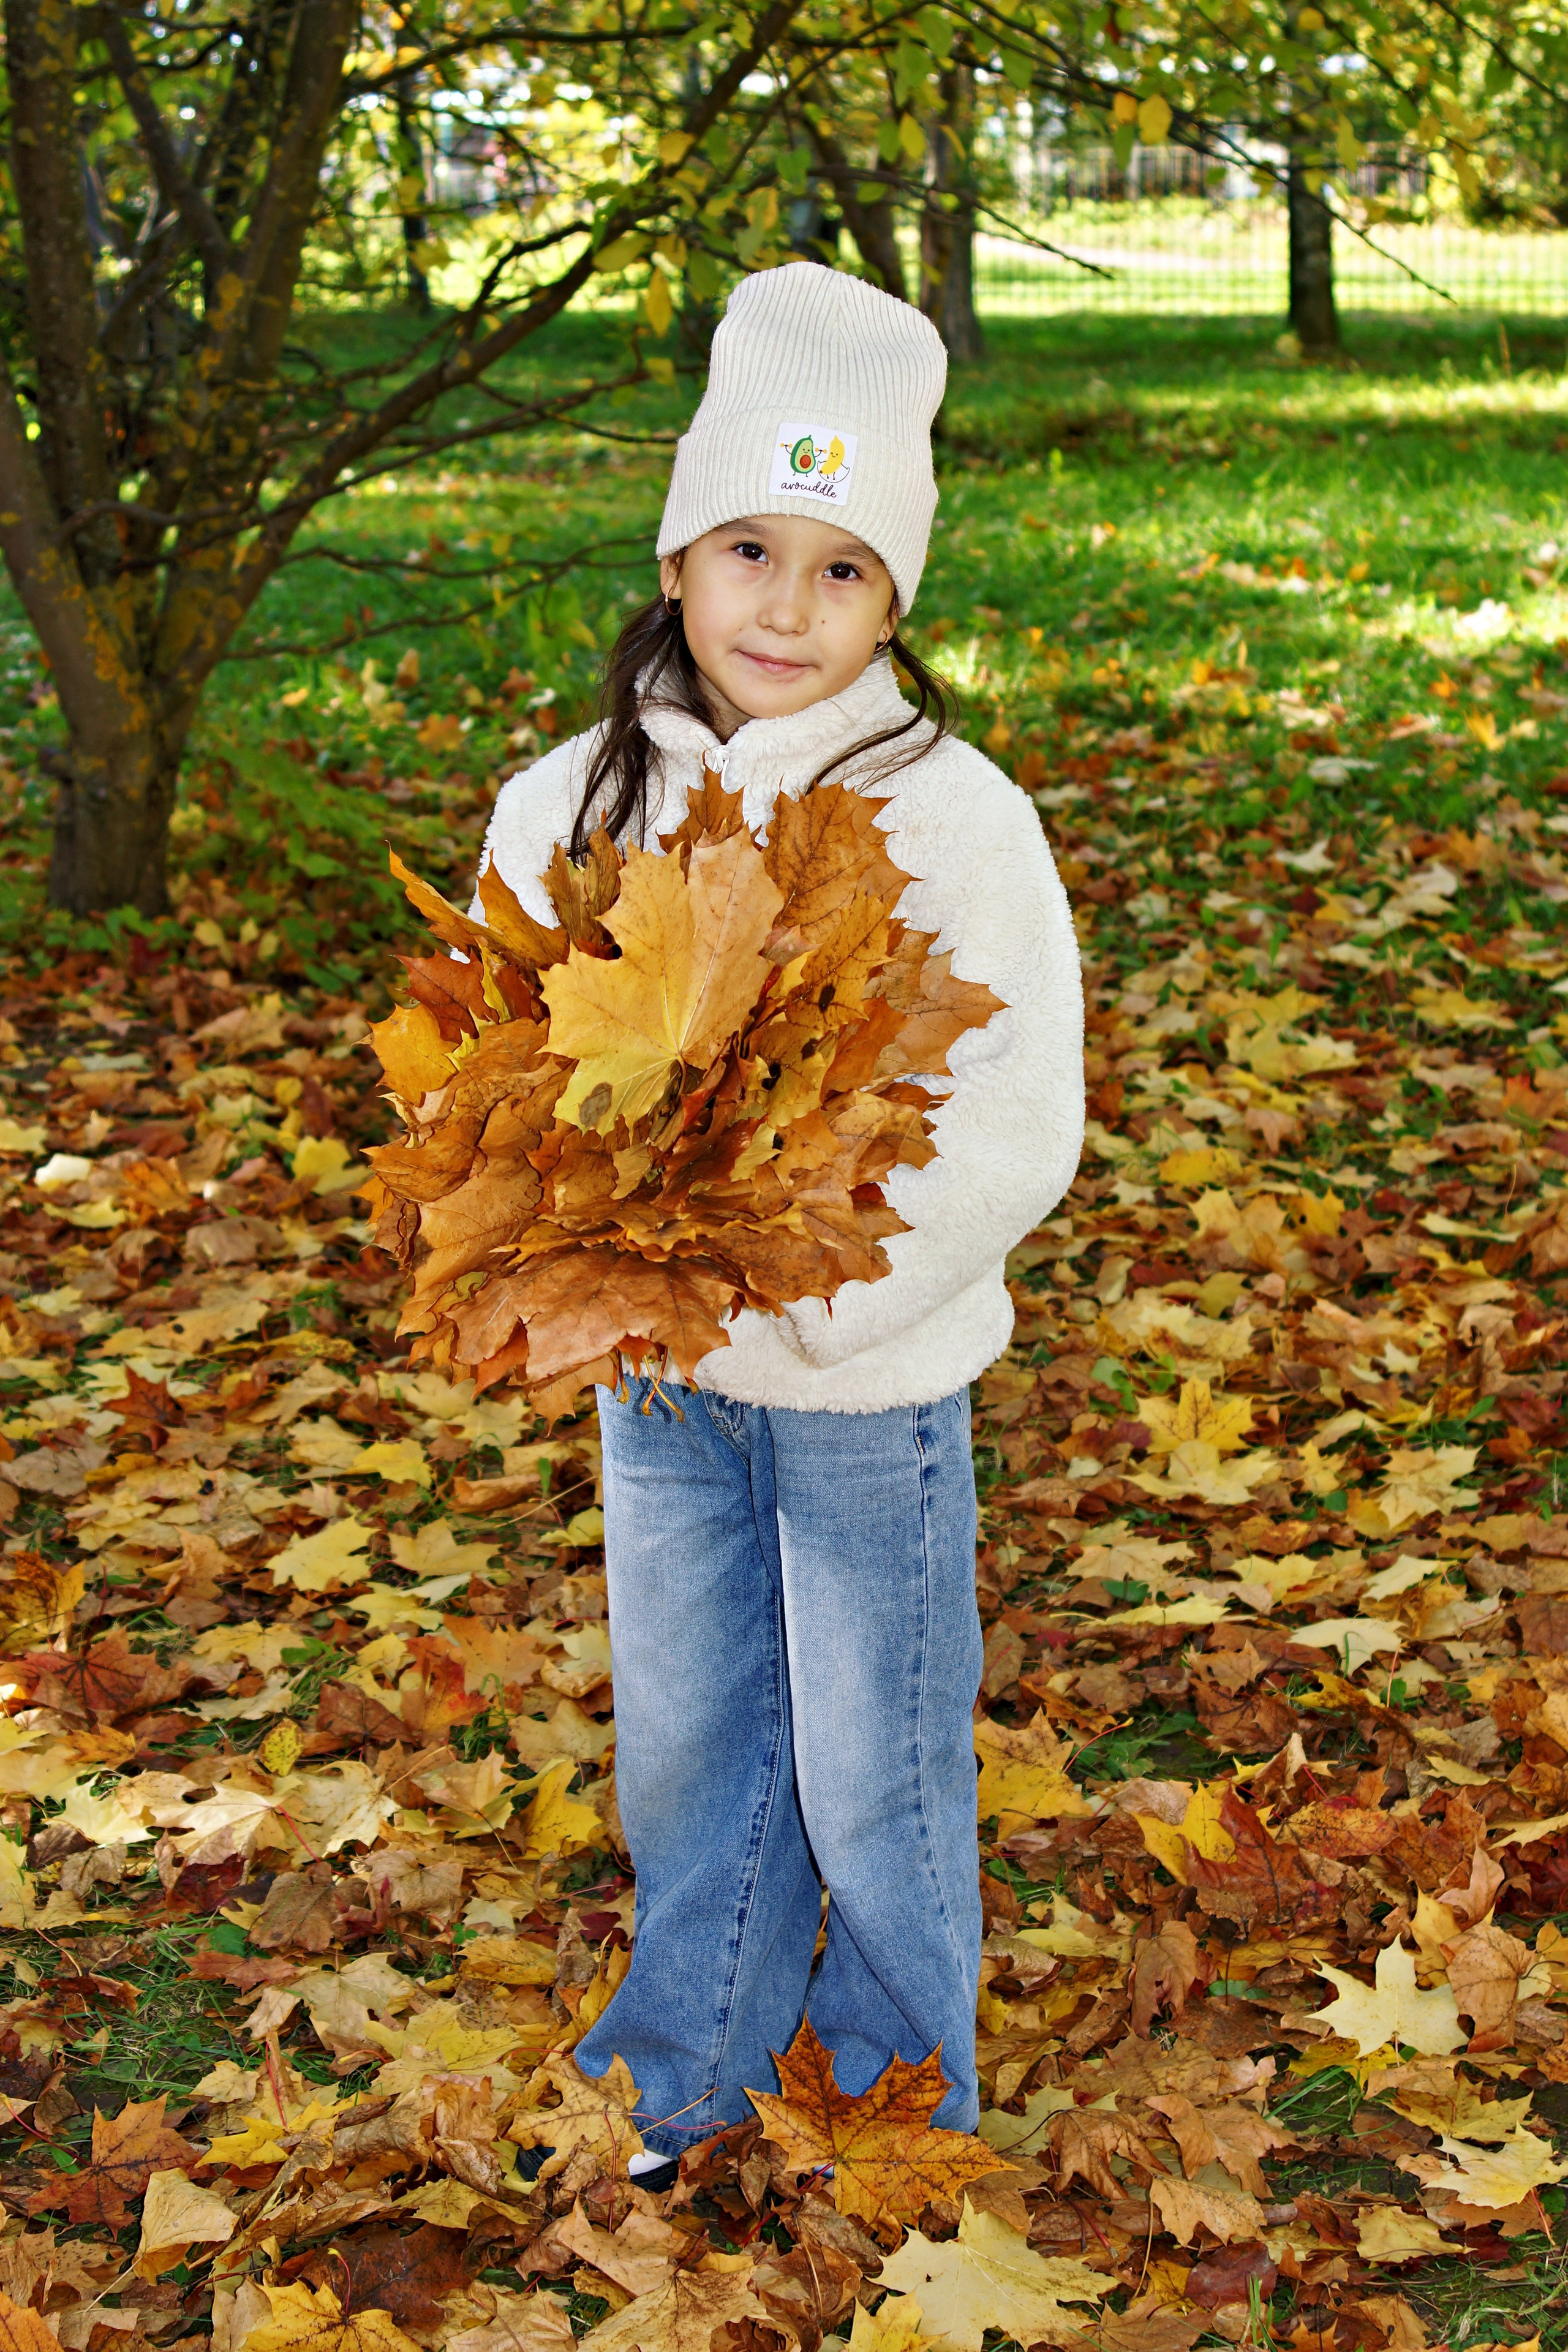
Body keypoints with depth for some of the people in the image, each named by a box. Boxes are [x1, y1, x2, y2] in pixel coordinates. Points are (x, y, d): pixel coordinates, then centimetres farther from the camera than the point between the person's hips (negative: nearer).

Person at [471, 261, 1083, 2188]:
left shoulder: (952, 816, -14)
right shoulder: (570, 801, -3)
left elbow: (1019, 1130, -14)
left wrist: (805, 1297, -20)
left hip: (873, 1379, -4)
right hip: (656, 1373, 4)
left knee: (872, 1770, 11)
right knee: (680, 1741, 19)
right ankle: (691, 2076, 41)